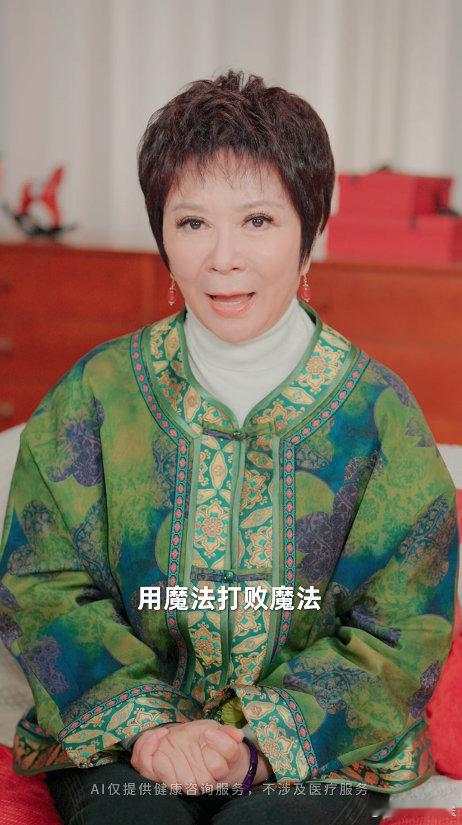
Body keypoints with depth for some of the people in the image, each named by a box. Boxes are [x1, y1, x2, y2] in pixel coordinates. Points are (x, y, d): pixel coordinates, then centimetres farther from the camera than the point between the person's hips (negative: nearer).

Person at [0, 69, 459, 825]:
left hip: (318, 748, 0)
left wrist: (261, 745, -16)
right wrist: (144, 727, -15)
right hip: (119, 741, 1)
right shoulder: (95, 394, -1)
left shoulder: (377, 408, -4)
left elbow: (401, 633, -3)